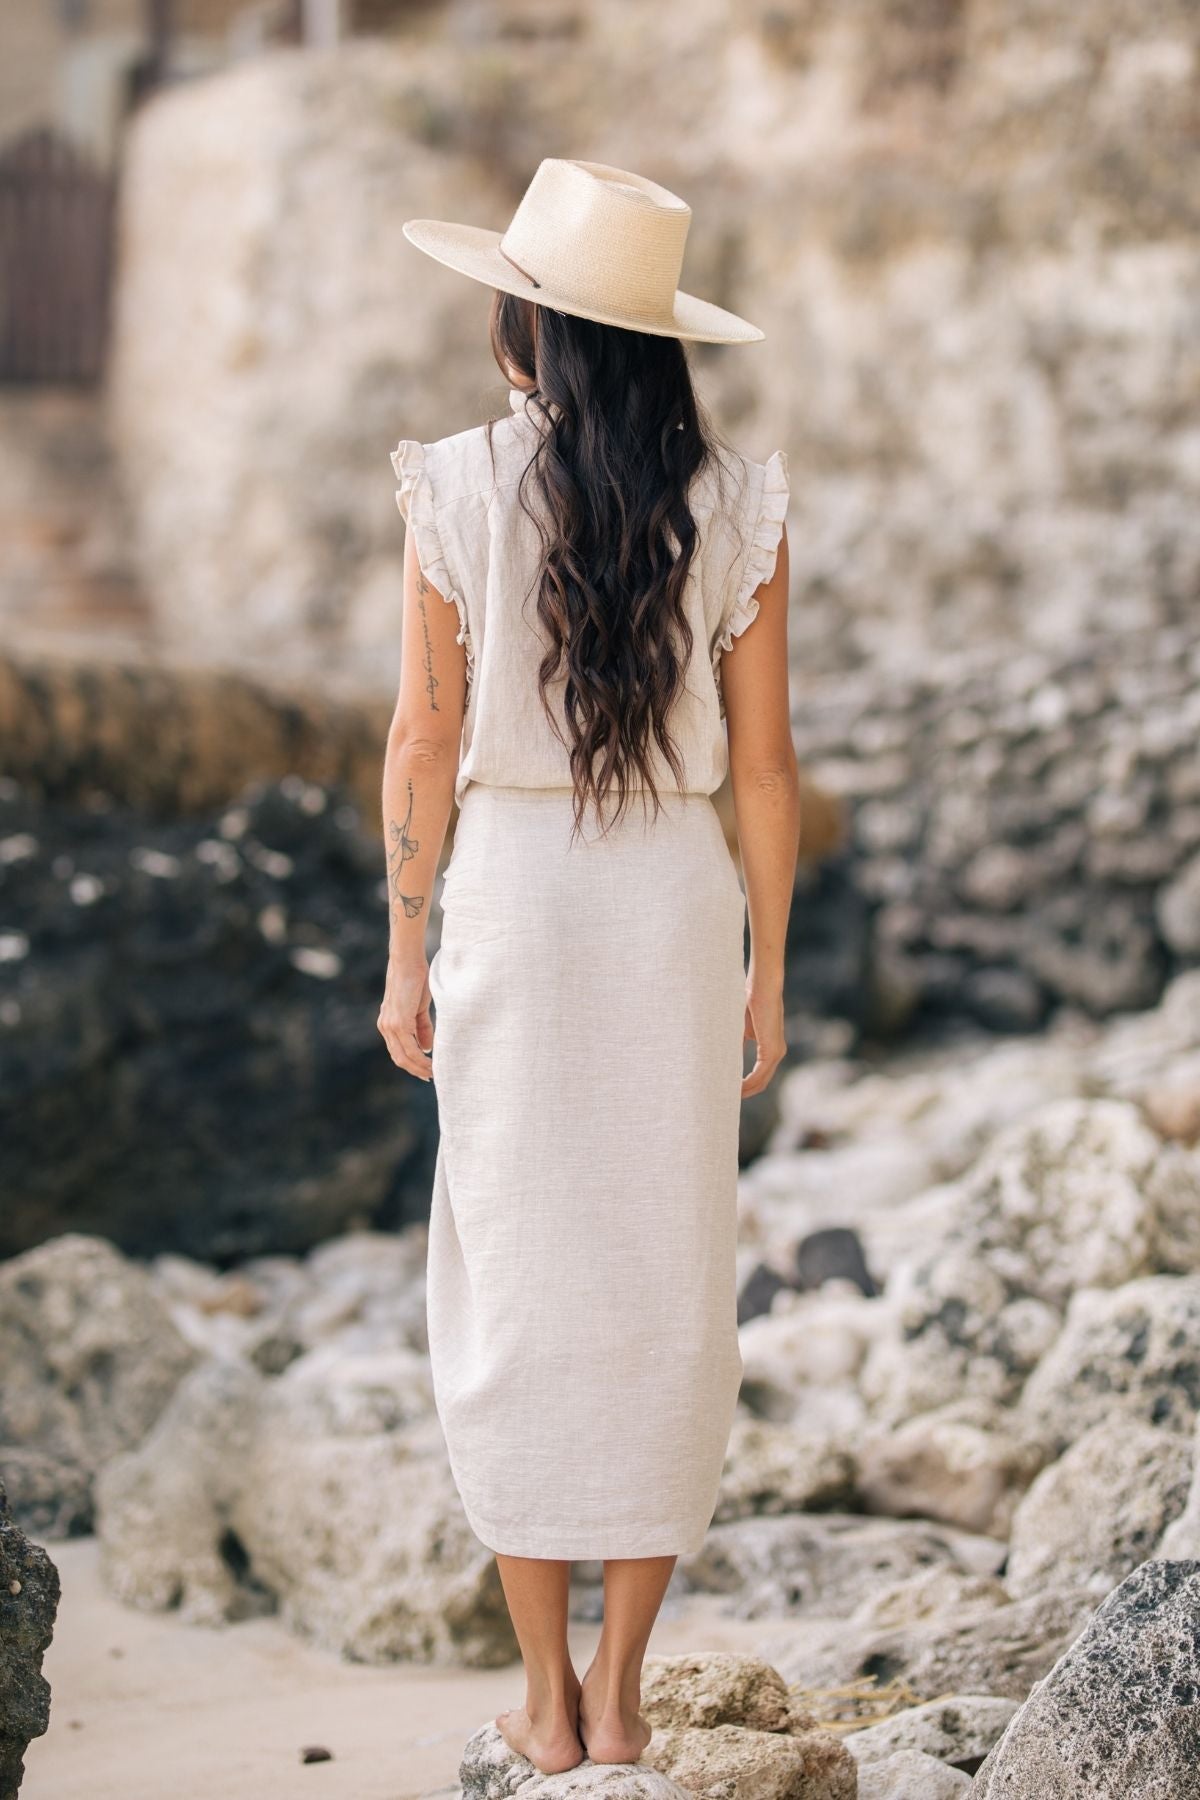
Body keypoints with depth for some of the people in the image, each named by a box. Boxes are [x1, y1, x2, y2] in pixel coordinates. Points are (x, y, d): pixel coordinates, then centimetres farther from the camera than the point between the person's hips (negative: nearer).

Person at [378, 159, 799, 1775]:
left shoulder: (456, 490, -6)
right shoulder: (738, 506, -2)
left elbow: (424, 749, -4)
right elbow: (765, 768, 0)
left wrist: (407, 960, 5)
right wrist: (766, 974, 9)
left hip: (510, 895, -1)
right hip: (677, 907, 1)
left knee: (515, 1290, 7)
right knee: (669, 1293, 9)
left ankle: (548, 1699, 13)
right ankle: (621, 1691, 13)